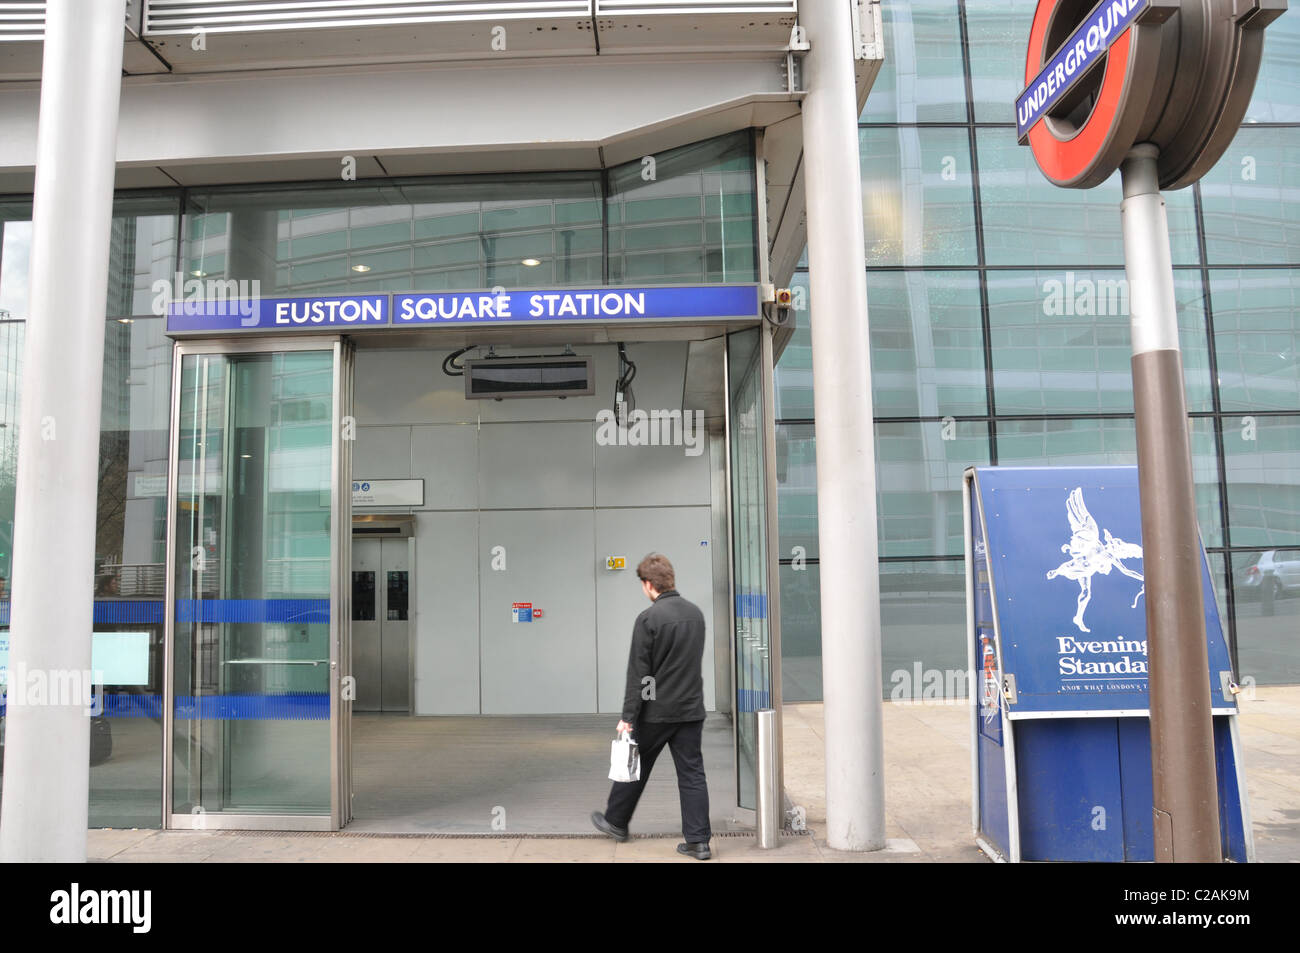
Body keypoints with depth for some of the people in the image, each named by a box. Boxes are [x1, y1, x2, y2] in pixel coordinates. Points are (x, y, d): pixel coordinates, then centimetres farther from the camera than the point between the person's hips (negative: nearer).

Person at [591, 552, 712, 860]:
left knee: (635, 765, 14)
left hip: (656, 712, -5)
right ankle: (698, 841, 7)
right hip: (691, 709, 5)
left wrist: (628, 716, -11)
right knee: (692, 774, 7)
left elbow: (638, 673, -16)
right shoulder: (696, 613, 5)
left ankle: (616, 821, 32)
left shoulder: (648, 619, -16)